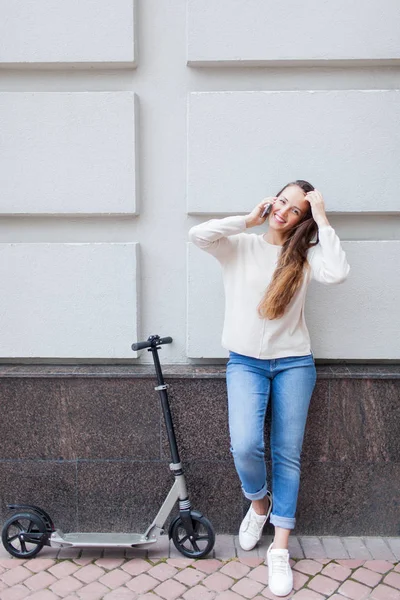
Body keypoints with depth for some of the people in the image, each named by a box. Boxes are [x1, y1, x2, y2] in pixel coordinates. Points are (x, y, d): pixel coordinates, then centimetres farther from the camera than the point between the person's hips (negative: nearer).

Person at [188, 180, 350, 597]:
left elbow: (337, 273, -19)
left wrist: (322, 219, -12)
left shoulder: (305, 255, 3)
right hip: (245, 361, -1)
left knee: (287, 455, 4)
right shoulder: (240, 246, 3)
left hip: (294, 363, 1)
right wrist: (249, 219, -8)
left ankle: (280, 548, 19)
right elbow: (197, 234, -15)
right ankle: (259, 502, 18)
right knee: (245, 446, -17)